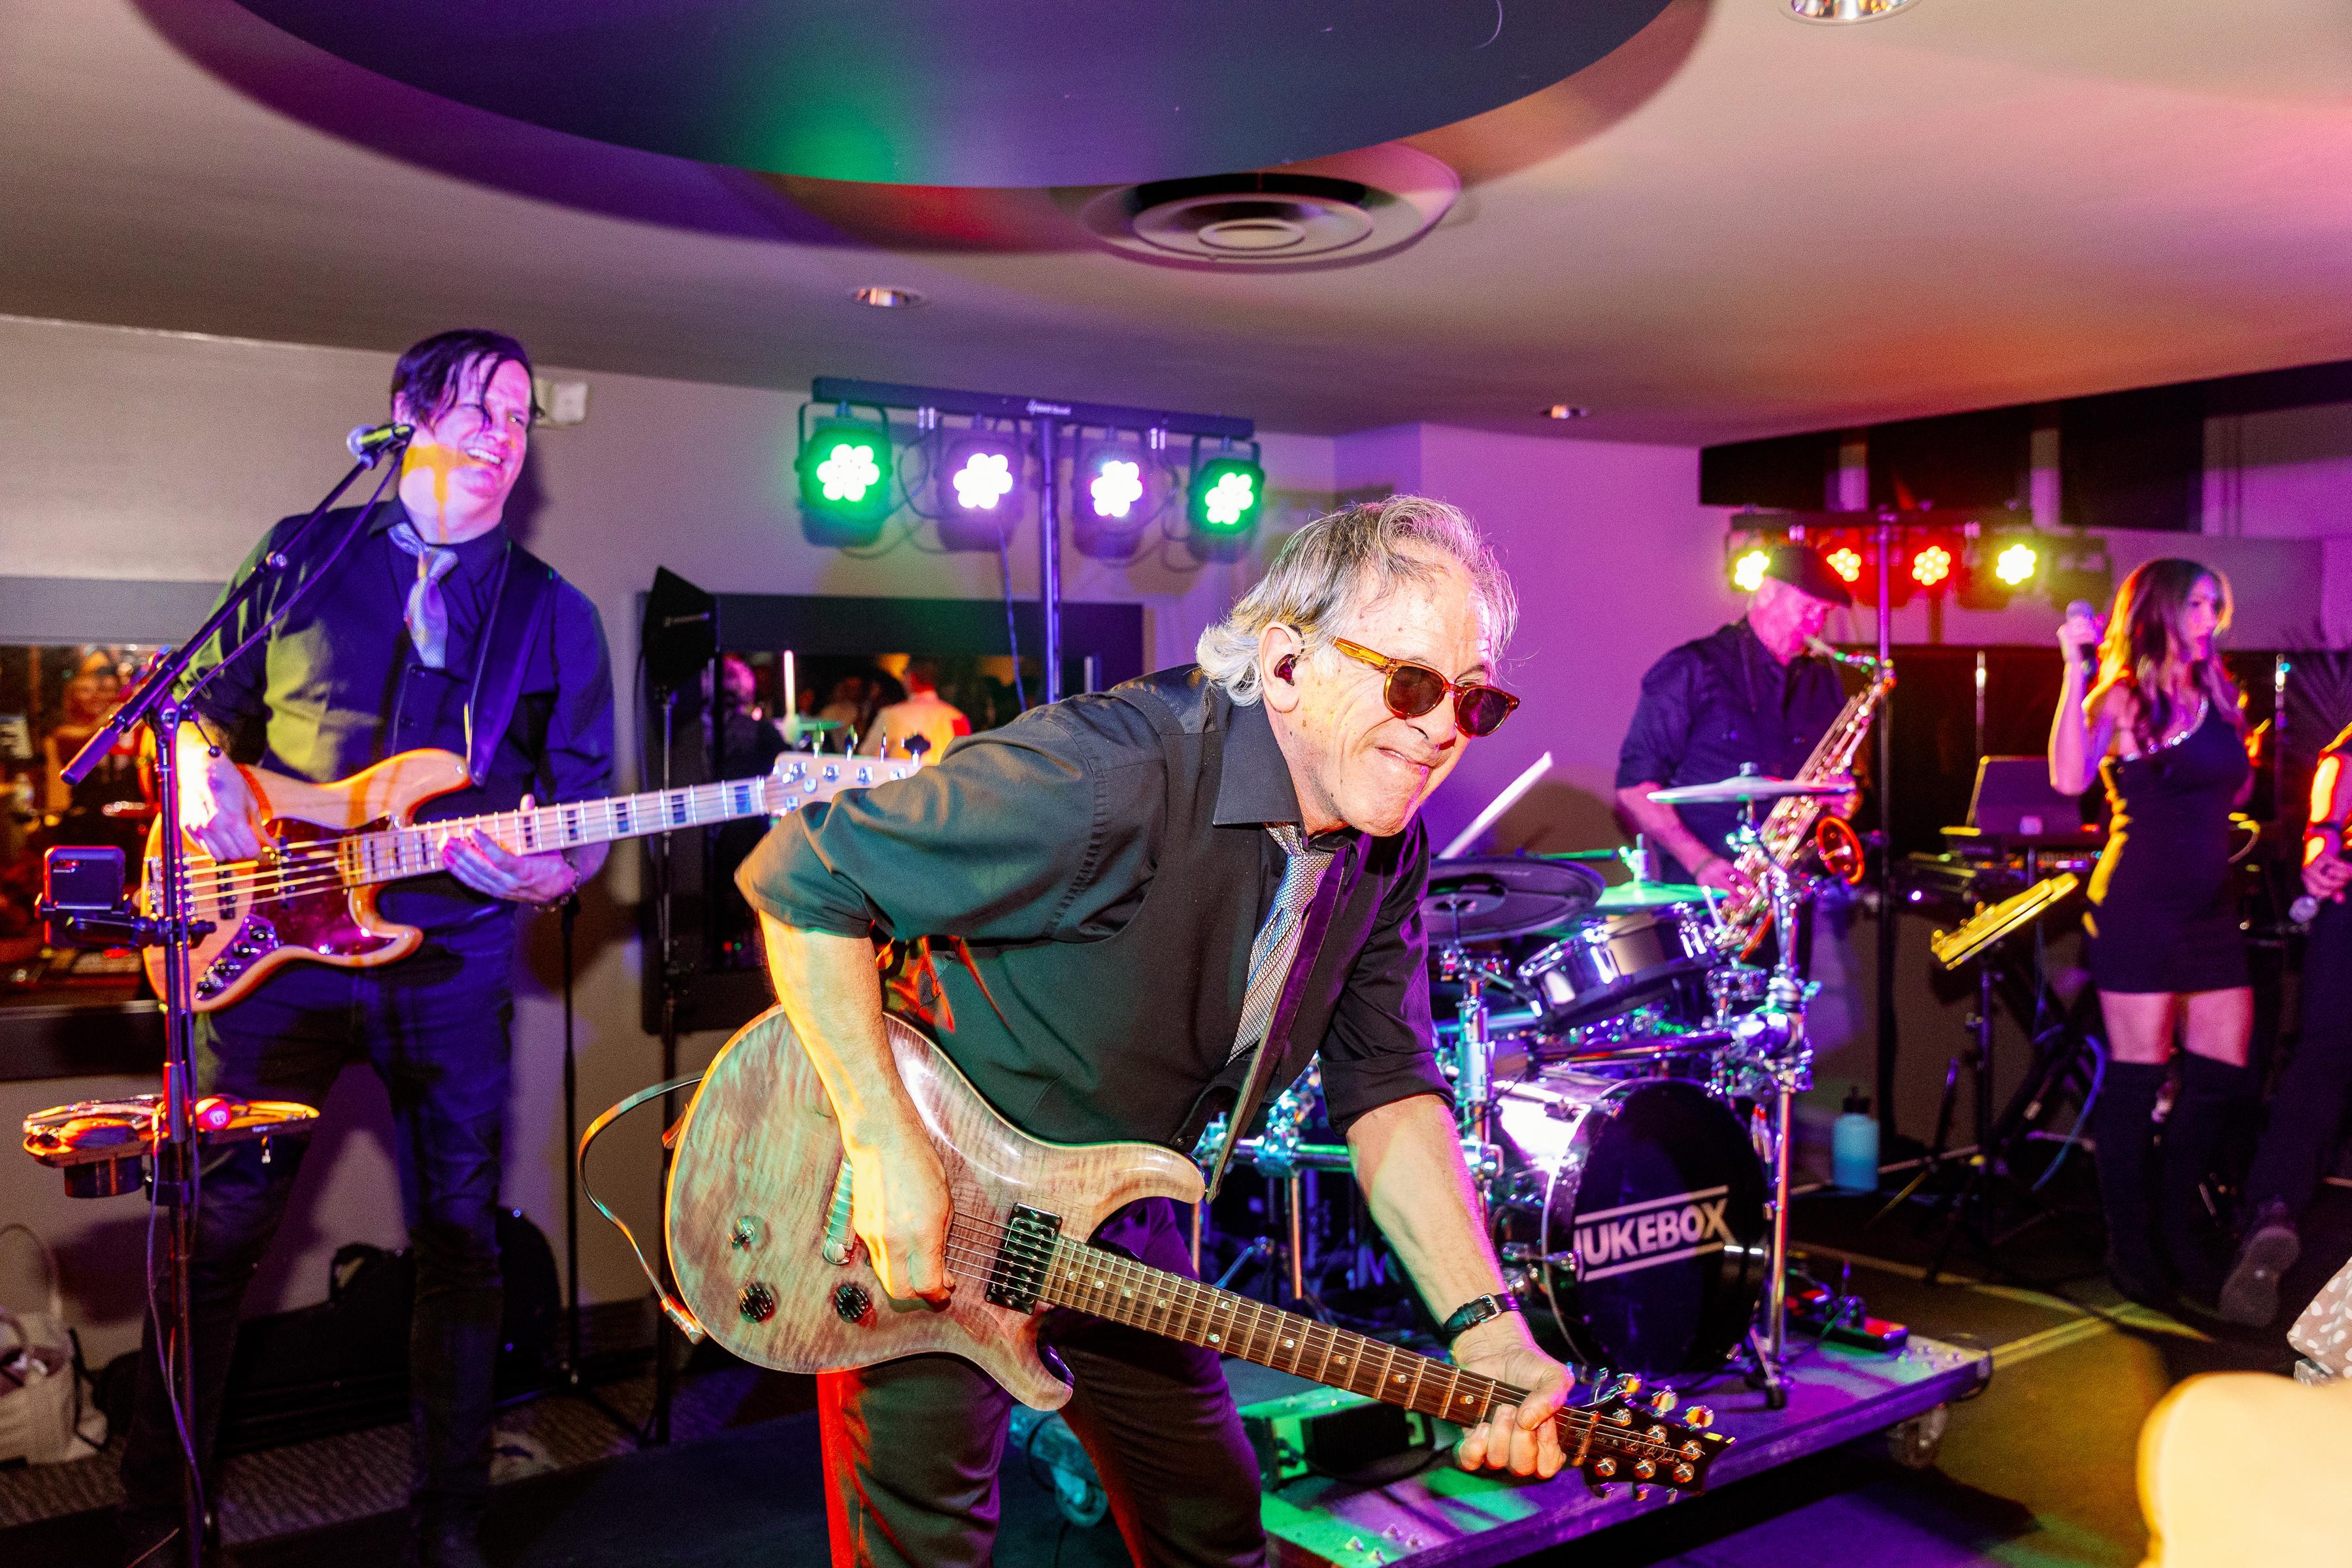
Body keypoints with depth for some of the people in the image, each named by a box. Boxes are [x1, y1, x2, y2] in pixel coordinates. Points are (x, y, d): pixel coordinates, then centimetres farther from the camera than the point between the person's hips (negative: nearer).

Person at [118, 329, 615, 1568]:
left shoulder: (556, 617, 8)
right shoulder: (300, 556, 8)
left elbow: (584, 805, 5)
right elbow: (205, 700, 15)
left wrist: (551, 870, -16)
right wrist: (204, 767, -7)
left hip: (453, 958, 1)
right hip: (272, 932, 0)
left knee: (462, 1234, 5)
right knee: (219, 1225, 4)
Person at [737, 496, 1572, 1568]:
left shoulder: (1385, 846, -6)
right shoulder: (1110, 777, -33)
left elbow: (1387, 1080, -6)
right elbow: (801, 877, -28)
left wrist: (1483, 1326, -18)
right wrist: (885, 1147, -28)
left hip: (1114, 1220, 7)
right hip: (922, 1209, -6)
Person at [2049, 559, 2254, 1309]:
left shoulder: (2216, 693, 15)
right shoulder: (2122, 697, -6)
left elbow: (2236, 790, 22)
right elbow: (2069, 777, -25)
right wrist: (2075, 670, -25)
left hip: (2211, 905, 7)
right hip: (2140, 905, -7)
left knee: (2223, 1071, 8)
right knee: (2137, 1077, -1)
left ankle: (2175, 1231, 25)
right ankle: (2129, 1245, 12)